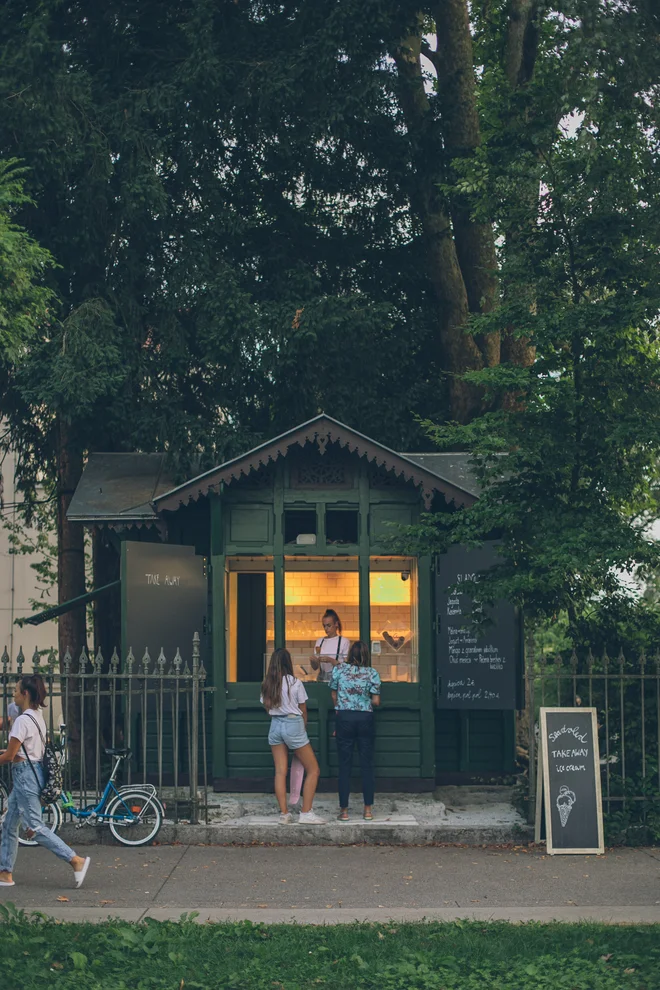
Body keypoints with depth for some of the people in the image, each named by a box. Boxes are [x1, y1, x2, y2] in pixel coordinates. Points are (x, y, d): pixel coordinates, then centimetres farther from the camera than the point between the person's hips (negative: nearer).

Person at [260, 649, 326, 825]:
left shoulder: (267, 685, 2)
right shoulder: (295, 683, -10)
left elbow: (267, 707, 9)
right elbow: (303, 710, -1)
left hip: (275, 725, 5)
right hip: (293, 725, -5)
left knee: (280, 772, 7)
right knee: (313, 770, 3)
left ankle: (284, 813, 4)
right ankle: (306, 813, -2)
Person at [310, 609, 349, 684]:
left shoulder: (344, 641, -2)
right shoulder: (319, 641, 10)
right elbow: (315, 667, 11)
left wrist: (330, 660, -20)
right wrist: (313, 661, -10)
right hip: (321, 680, 3)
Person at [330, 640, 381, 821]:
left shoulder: (339, 669, -2)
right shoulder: (372, 673, -4)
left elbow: (334, 696, 5)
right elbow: (376, 701, -4)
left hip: (344, 718, 0)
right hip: (365, 718, 0)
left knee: (345, 765, 5)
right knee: (366, 765, 7)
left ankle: (344, 810, 5)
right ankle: (368, 810, 8)